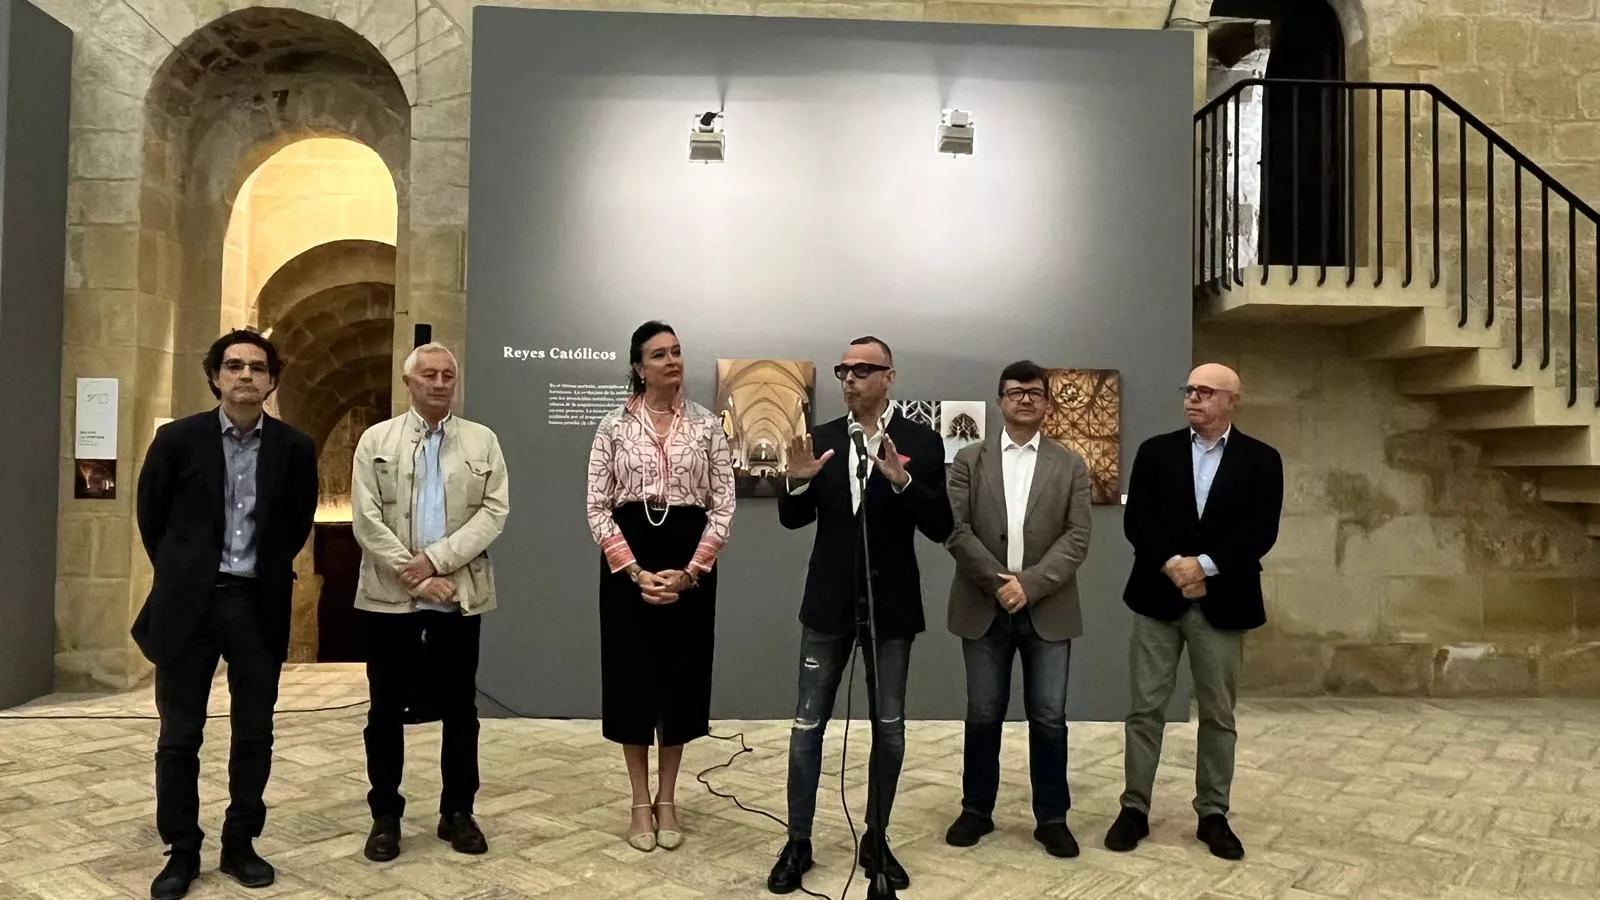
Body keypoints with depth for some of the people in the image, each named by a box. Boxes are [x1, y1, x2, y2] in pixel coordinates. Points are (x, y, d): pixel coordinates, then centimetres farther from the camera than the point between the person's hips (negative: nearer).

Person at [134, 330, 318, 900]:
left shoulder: (294, 448, 0)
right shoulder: (178, 439, -3)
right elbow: (151, 516, 8)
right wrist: (181, 575, 11)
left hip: (259, 605, 1)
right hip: (189, 603, -1)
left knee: (254, 735, 8)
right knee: (179, 736, 6)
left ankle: (240, 844, 23)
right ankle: (182, 852, 20)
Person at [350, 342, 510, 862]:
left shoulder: (483, 442, 6)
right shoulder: (376, 439, 5)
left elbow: (494, 511, -4)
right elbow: (366, 520, -4)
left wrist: (436, 558, -15)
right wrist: (414, 576, -12)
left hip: (460, 594, 1)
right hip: (390, 595, 0)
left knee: (459, 708, 8)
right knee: (387, 709, 7)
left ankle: (457, 813, 21)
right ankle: (385, 816, 21)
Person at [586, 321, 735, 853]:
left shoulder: (707, 425, 2)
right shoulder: (614, 427, 0)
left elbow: (723, 506, -1)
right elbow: (597, 508, -3)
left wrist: (690, 572, -11)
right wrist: (636, 572, -13)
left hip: (690, 563, 1)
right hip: (627, 562, -1)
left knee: (682, 675, 7)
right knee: (633, 676, 5)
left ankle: (667, 800, 23)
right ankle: (640, 802, 21)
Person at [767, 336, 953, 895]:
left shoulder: (921, 442, -6)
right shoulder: (822, 439, 2)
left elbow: (940, 528, -11)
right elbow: (792, 521, 4)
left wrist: (903, 480, -27)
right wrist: (798, 480, -17)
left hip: (889, 605, -1)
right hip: (828, 603, 2)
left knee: (889, 729, 11)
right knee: (807, 726, 6)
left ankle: (876, 840, 27)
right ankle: (798, 843, 19)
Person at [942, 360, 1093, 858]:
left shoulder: (1071, 466, 5)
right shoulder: (969, 459, 4)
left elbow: (1077, 539, -4)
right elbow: (956, 531, -3)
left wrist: (1030, 584, -15)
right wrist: (998, 582, -13)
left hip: (1048, 610, 0)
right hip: (984, 607, 0)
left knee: (1049, 718, 5)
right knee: (983, 715, 9)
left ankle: (1052, 817, 19)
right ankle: (976, 809, 24)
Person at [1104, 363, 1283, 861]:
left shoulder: (1261, 460, 2)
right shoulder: (1156, 451, 4)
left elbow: (1261, 532, -8)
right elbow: (1136, 520, -4)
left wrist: (1204, 565, -17)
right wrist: (1173, 565, -17)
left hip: (1222, 603, 0)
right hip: (1158, 596, 1)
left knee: (1218, 715, 9)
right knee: (1145, 709, 4)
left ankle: (1213, 815, 22)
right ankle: (1135, 809, 15)